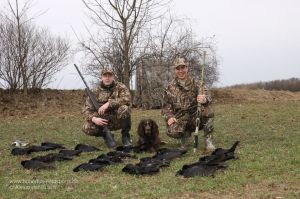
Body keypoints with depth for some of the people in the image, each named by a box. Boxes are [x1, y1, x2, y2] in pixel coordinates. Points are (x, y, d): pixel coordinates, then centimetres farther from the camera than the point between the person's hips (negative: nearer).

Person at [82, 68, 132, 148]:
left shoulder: (120, 87, -5)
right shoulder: (96, 91, 0)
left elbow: (126, 99, -24)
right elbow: (87, 108, -5)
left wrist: (109, 103, -32)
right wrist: (93, 118, -27)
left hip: (118, 120, -1)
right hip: (103, 121, 2)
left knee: (124, 109, -33)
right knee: (87, 128, -24)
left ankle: (125, 136, -10)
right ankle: (106, 136, 5)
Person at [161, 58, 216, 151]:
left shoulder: (195, 83, 0)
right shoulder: (171, 87, 4)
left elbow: (207, 96, -15)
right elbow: (166, 105, 6)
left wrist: (205, 99, -40)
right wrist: (169, 117, -14)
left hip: (195, 116, 0)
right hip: (180, 119, 0)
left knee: (208, 109, -30)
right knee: (172, 131, -30)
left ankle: (208, 141, -15)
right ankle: (185, 134, 8)